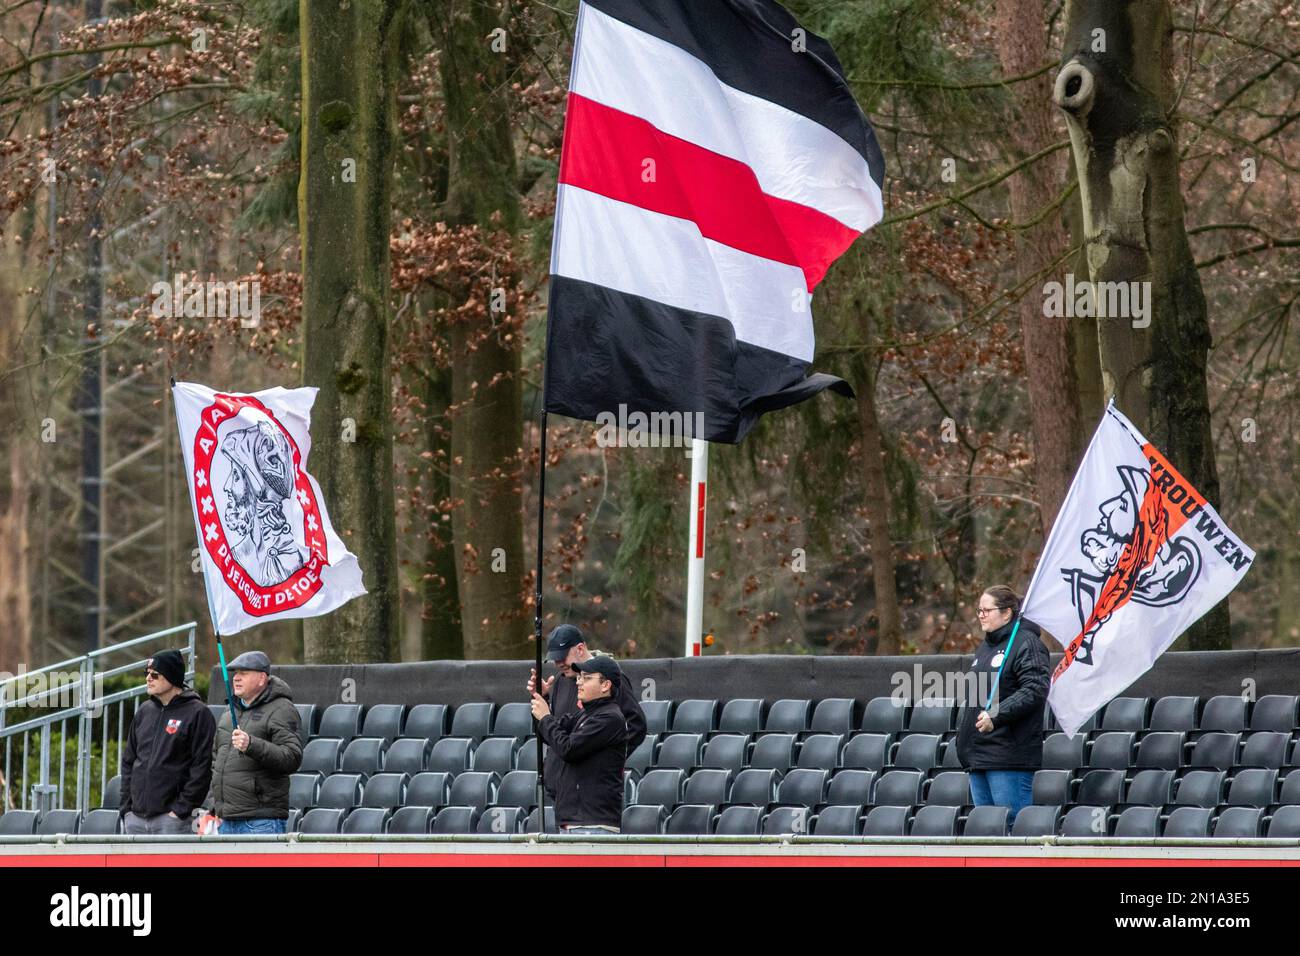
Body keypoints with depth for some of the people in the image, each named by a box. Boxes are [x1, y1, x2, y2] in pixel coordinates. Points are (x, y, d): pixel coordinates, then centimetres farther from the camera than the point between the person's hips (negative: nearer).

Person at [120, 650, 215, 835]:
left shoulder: (197, 713, -5)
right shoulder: (145, 711, 15)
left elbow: (202, 767, -10)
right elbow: (128, 761, 19)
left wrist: (182, 808, -14)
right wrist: (126, 805, 11)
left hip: (171, 817, -6)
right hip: (135, 818, 6)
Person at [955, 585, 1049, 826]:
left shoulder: (1026, 644, -8)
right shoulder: (984, 648, 20)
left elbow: (1035, 690, -20)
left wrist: (996, 715, -25)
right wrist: (963, 736, 21)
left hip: (1010, 755, -9)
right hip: (979, 755, 9)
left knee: (1011, 821, -9)